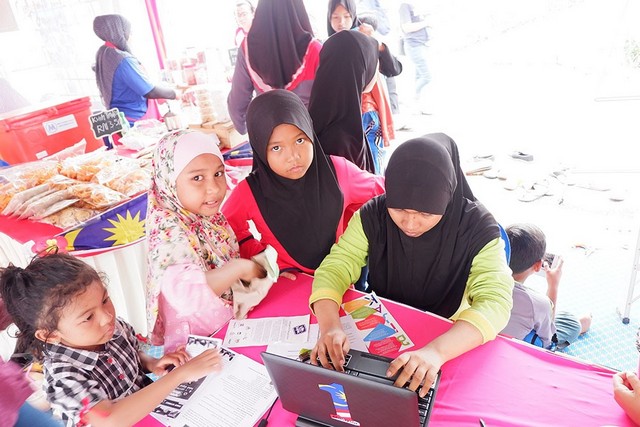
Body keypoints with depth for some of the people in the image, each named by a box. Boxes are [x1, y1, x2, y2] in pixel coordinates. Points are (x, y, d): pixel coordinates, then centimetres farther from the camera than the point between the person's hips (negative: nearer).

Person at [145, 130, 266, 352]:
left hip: (229, 321, 7)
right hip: (195, 343, -7)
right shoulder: (169, 229, -22)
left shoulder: (209, 215, 0)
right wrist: (240, 267, -26)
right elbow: (186, 294, -36)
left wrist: (260, 266, 0)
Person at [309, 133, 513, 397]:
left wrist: (437, 350, -48)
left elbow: (495, 303, -30)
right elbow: (333, 271, -18)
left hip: (446, 337, 1)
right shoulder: (372, 215, -15)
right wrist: (330, 327, -38)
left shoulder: (477, 227, -21)